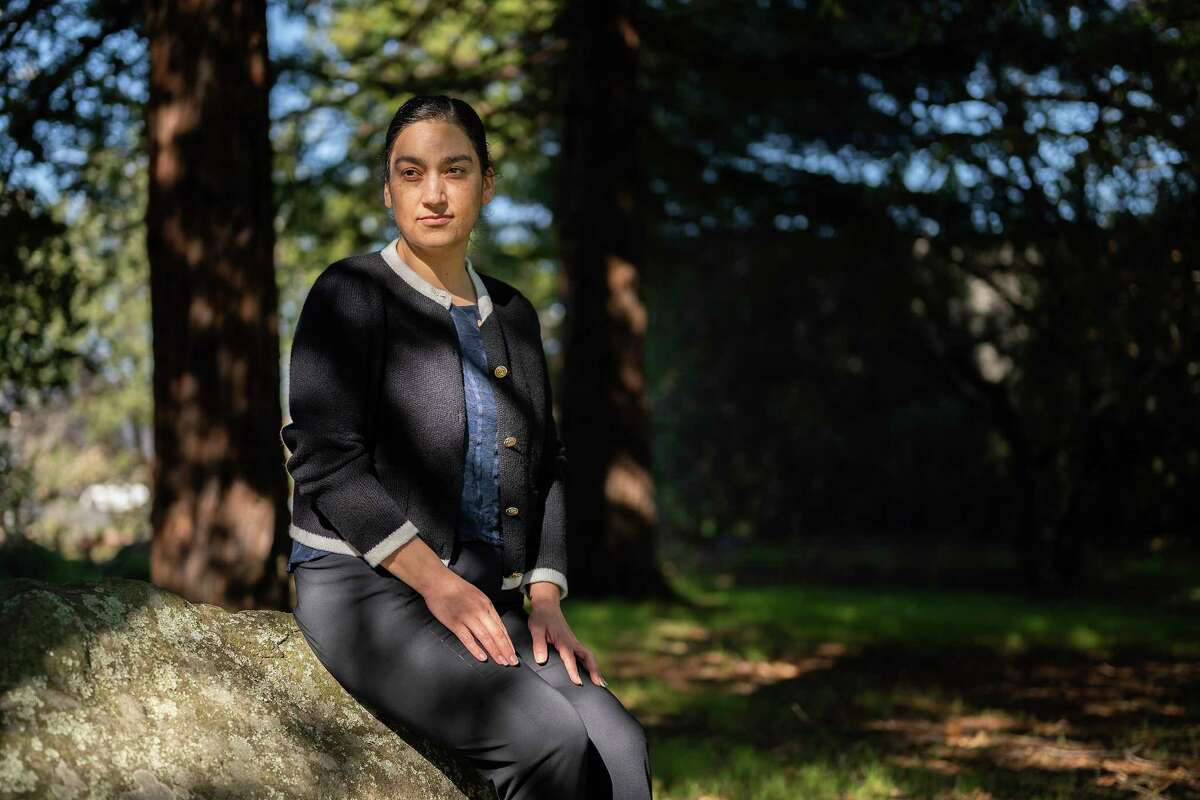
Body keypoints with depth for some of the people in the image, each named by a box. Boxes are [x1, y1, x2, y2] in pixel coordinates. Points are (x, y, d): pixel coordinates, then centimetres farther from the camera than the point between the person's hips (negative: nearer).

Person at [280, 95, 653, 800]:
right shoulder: (351, 295, -2)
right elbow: (328, 464, -10)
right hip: (366, 587, -5)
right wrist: (437, 582, -16)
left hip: (489, 603, 5)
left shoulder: (513, 315, 16)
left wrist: (545, 598, 5)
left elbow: (546, 468, 20)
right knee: (551, 739, -28)